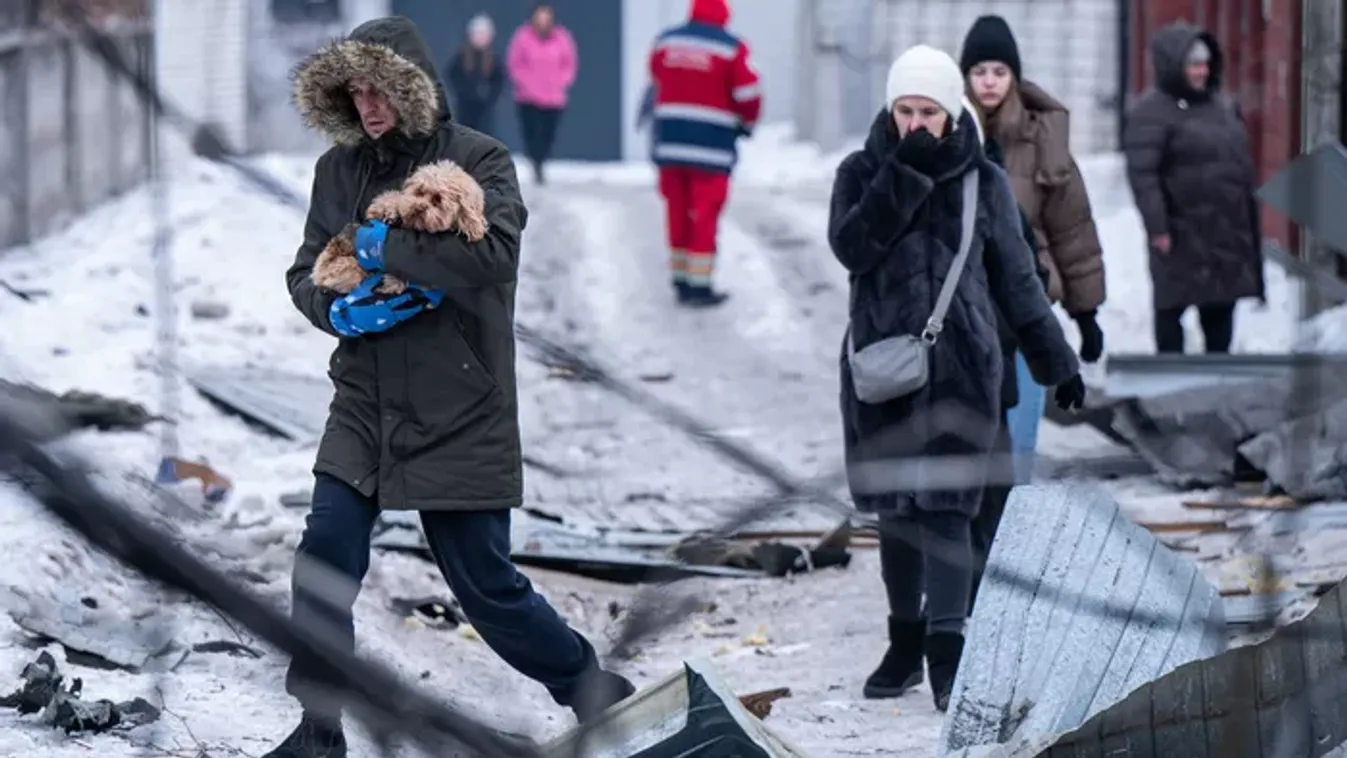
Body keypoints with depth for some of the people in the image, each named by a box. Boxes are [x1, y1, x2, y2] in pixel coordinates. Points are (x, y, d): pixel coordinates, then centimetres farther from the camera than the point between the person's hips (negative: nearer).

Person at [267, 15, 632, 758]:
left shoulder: (479, 160, -9)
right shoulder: (340, 169, 6)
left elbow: (492, 255, -26)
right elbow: (305, 272, 11)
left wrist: (386, 248, -19)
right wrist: (339, 308, -11)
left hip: (460, 415, -4)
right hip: (364, 409, 4)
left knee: (487, 585, 3)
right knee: (324, 565, -7)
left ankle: (594, 692, 24)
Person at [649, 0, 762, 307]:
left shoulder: (665, 41, 6)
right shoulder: (730, 48, -9)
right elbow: (748, 95, -9)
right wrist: (746, 123, 11)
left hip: (669, 142, 4)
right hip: (712, 145, -4)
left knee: (678, 212, 12)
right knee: (704, 215, -1)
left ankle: (680, 281, 17)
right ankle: (699, 286, -2)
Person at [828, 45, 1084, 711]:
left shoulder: (984, 183, 4)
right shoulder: (863, 173, 4)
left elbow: (1017, 281, 10)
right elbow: (851, 247, -14)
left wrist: (1058, 364, 10)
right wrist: (905, 175, -19)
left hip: (960, 368, -2)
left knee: (946, 507, -11)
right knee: (896, 508, 9)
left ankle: (947, 655, -17)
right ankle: (905, 643, 21)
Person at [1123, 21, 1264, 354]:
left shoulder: (1221, 103, 14)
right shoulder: (1151, 112, -12)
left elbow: (1241, 161, 22)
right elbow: (1142, 174, -18)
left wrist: (1249, 215, 20)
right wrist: (1157, 226, -22)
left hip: (1226, 230, 8)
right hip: (1183, 235, -8)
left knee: (1222, 308, 14)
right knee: (1173, 306, 2)